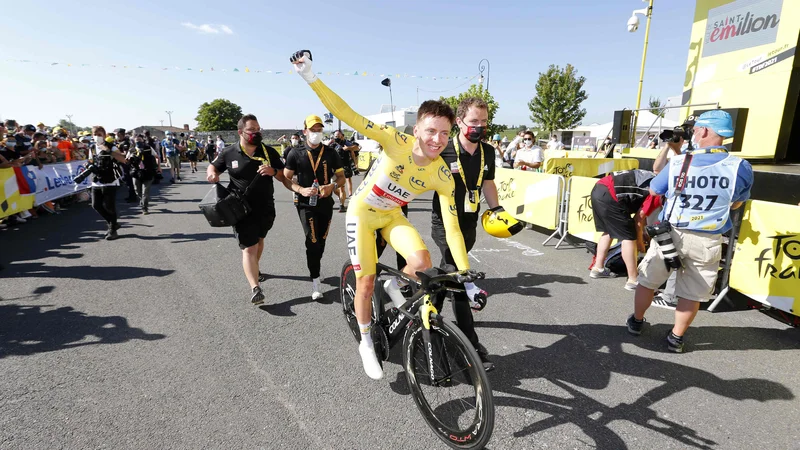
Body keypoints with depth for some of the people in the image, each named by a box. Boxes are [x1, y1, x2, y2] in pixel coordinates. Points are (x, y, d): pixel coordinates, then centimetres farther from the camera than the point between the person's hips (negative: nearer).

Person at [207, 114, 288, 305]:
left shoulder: (269, 152, -1)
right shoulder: (229, 153, -5)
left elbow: (284, 177, 3)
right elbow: (212, 167, 13)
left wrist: (273, 171, -18)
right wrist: (212, 174, -10)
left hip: (266, 207, 4)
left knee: (259, 240, 23)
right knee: (249, 247, -10)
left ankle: (254, 269, 48)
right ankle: (255, 289, -15)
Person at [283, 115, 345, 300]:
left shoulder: (330, 153, 4)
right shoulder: (295, 154, -1)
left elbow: (341, 177, 7)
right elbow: (286, 179, 0)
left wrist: (332, 186, -16)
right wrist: (301, 190, -18)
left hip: (326, 203, 3)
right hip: (306, 203, -3)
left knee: (321, 241, 13)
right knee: (313, 241, -12)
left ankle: (314, 270, 37)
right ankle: (315, 281, -5)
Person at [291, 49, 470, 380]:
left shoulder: (443, 177, -19)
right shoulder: (397, 141, -27)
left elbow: (452, 228, -17)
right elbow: (348, 116, -29)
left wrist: (467, 277, -19)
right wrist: (310, 78, -37)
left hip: (392, 216, 3)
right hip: (362, 212, -2)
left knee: (422, 261, -23)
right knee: (366, 281, -2)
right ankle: (366, 344, 23)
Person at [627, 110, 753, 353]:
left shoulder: (677, 162, -9)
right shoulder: (741, 167, -9)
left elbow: (653, 192, 7)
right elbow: (736, 204, 7)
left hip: (670, 233, 0)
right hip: (707, 241, 0)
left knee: (647, 280, 19)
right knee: (692, 292, 15)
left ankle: (636, 322, 34)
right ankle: (676, 338, 24)